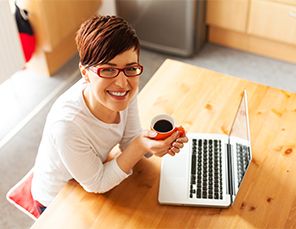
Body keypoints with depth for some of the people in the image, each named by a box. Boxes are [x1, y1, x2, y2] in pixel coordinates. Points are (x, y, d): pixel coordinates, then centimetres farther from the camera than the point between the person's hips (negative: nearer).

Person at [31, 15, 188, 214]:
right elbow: (96, 185, -25)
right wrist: (140, 146, -36)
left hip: (99, 169, 5)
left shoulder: (126, 90, -23)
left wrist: (156, 144, -29)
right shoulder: (67, 124, -40)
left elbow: (129, 141, -8)